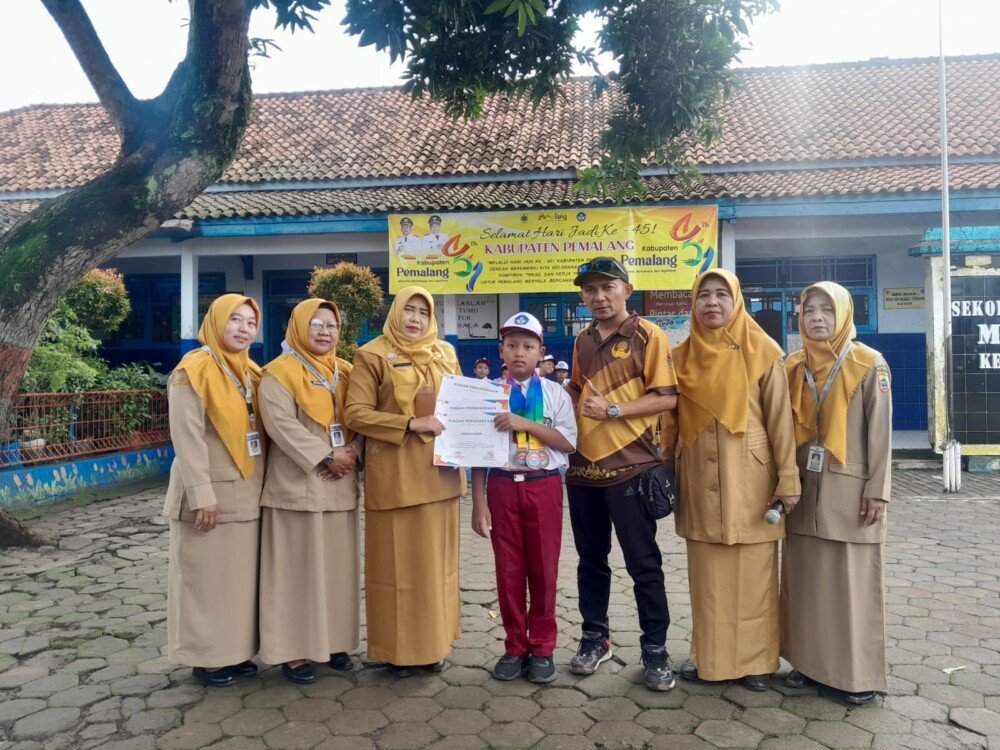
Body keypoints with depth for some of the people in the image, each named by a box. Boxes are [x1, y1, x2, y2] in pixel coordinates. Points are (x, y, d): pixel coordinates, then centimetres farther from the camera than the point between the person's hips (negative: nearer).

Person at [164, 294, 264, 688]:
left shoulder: (251, 372, 12)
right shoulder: (194, 369, -11)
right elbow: (187, 438, -17)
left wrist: (259, 483, 9)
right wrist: (202, 495, -21)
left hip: (246, 494, 7)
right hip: (211, 494, -7)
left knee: (239, 574, 13)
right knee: (206, 577, 3)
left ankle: (234, 650, 24)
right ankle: (205, 657, 16)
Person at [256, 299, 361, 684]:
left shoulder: (345, 372, 14)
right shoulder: (280, 373, -6)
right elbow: (281, 424, -16)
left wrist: (352, 452, -7)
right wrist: (326, 457, -19)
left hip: (340, 485, 6)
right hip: (298, 485, -6)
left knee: (338, 565, 11)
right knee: (298, 567, -1)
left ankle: (333, 641, 23)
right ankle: (293, 650, 10)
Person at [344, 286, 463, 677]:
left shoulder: (446, 353, 11)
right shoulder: (372, 355, -3)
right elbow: (355, 413, -10)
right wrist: (411, 424, -17)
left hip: (439, 471, 4)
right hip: (394, 474, -4)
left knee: (436, 560, 11)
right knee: (397, 562, 3)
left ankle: (434, 642, 24)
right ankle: (399, 647, 16)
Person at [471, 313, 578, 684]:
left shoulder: (555, 393, 1)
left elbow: (569, 441, -8)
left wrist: (526, 424, -19)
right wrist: (478, 502, -5)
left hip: (544, 486, 0)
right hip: (502, 486, 1)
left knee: (544, 569, 7)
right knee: (508, 570, 8)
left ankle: (542, 648, 23)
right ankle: (515, 647, 24)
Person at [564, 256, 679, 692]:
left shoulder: (648, 336, -6)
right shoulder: (584, 340, 12)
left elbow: (667, 398, -11)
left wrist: (613, 410, -20)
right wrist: (572, 398, 3)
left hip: (630, 466, -5)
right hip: (583, 465, 6)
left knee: (643, 563, 3)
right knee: (590, 558, 15)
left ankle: (655, 649, 17)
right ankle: (595, 639, 29)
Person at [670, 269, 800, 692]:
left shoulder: (762, 352, -3)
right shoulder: (681, 357, 6)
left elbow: (780, 419, -5)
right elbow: (672, 419, 9)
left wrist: (788, 478, -9)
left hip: (749, 478, -2)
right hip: (700, 479, 3)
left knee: (753, 572, 5)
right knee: (707, 574, 10)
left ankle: (755, 660, 19)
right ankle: (709, 654, 23)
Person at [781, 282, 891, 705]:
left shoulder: (870, 365, -4)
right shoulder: (794, 368, 7)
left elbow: (880, 431, -6)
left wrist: (877, 490, -10)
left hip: (851, 491, -4)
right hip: (804, 491, 4)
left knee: (854, 582, 2)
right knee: (805, 579, 9)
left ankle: (860, 673, 14)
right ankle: (810, 661, 22)